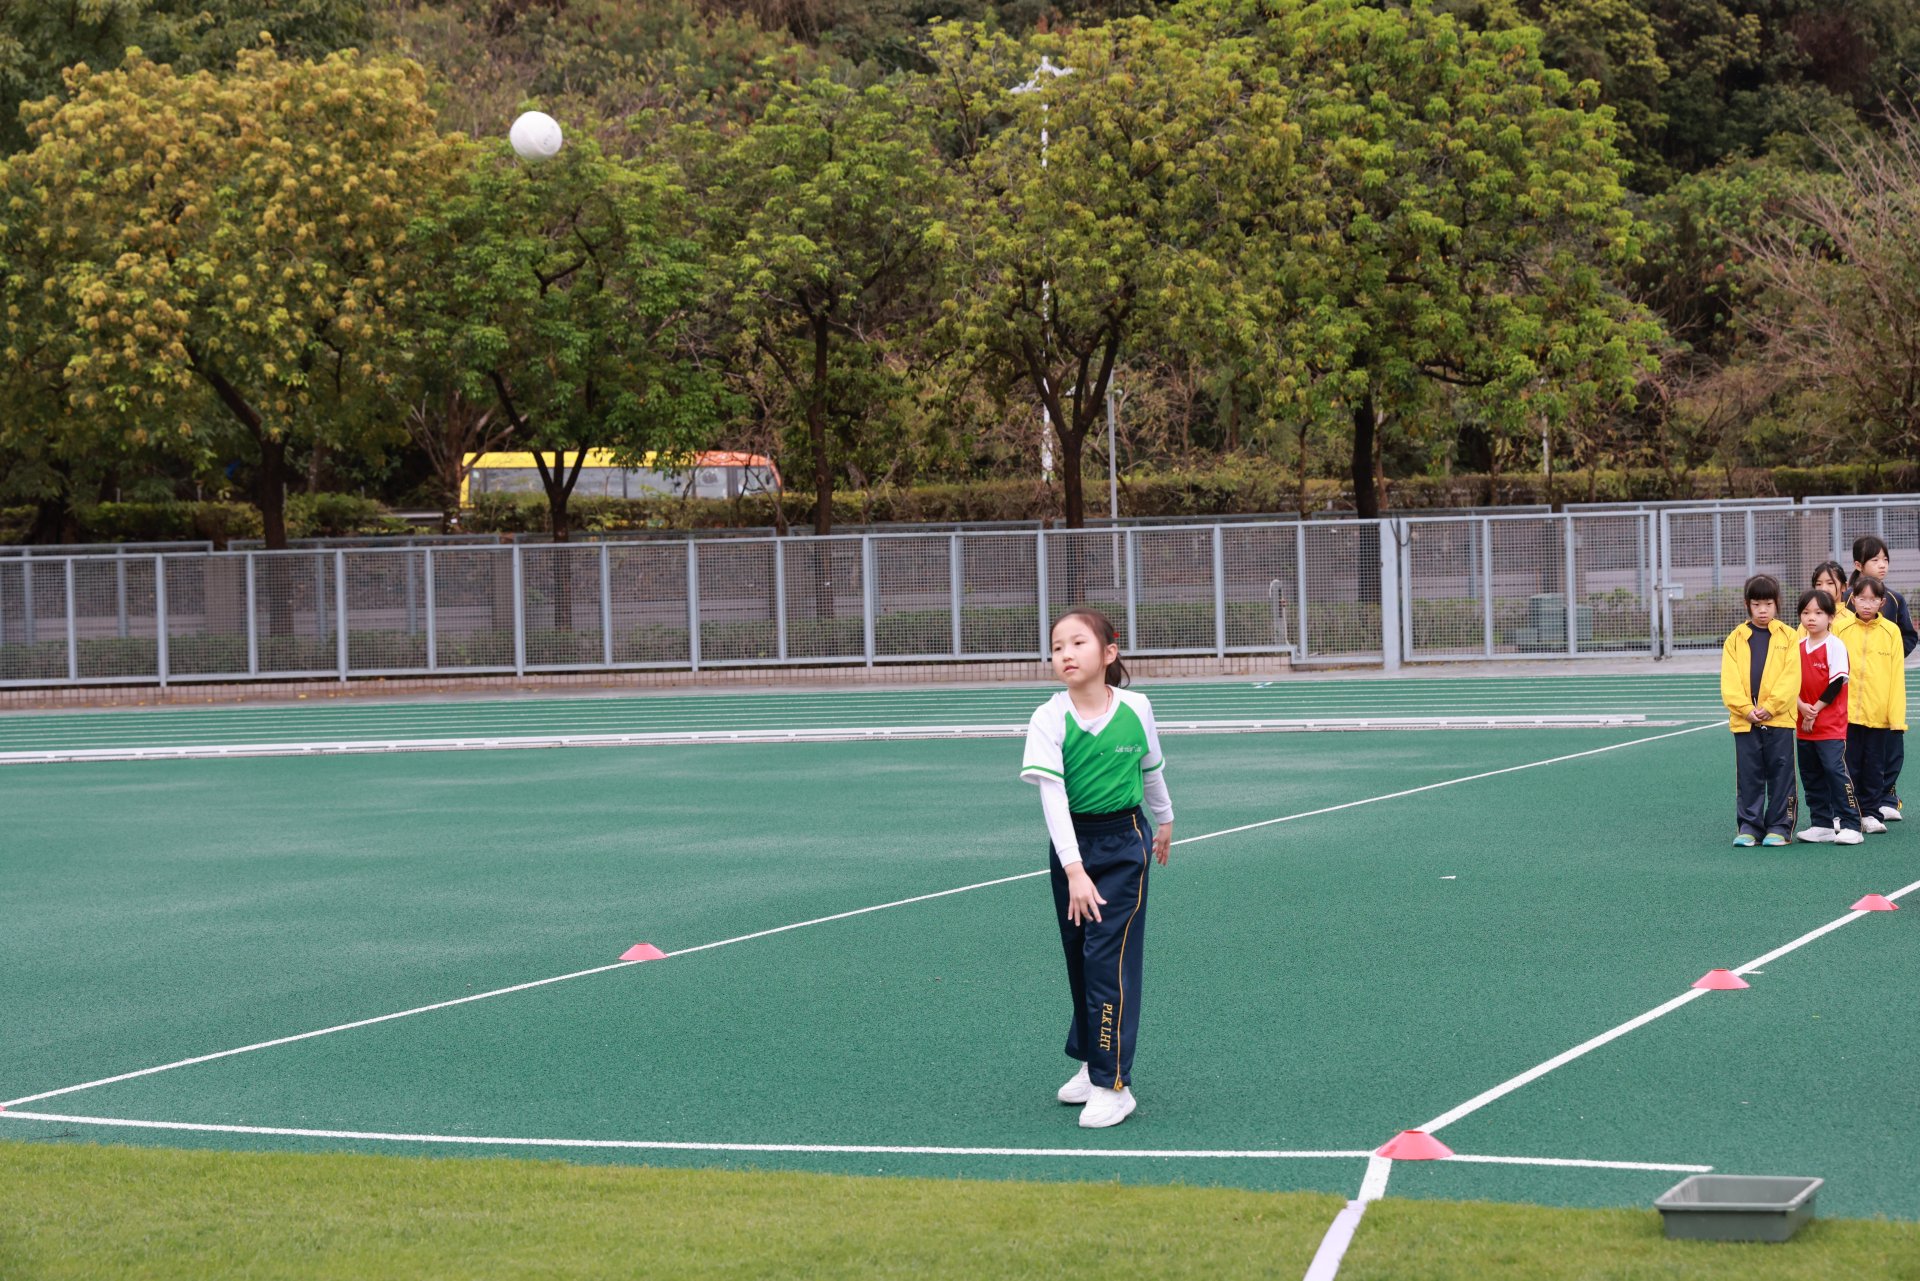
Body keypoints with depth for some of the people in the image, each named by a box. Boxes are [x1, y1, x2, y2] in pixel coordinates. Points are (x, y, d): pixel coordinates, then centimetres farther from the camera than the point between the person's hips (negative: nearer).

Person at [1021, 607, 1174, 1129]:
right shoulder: (1050, 720, -12)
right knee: (1080, 960, 11)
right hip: (1071, 846, 2)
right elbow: (1052, 794, -20)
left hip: (1124, 844, -2)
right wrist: (1074, 870, -28)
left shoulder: (1136, 709, -9)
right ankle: (1092, 1063, 27)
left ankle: (1113, 1085, -4)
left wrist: (1164, 821, 26)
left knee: (1110, 959, -8)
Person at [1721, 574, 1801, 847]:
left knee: (1780, 774, 2)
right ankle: (1748, 826, 11)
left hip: (1779, 719, -2)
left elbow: (1791, 677, -6)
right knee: (1748, 776, 5)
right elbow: (1729, 680, 1)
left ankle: (1778, 826, 9)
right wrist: (1747, 709, -11)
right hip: (1744, 720, 2)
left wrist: (1770, 707, -13)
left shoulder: (1788, 637, 2)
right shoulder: (1735, 639, 7)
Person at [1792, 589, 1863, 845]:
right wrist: (1802, 706, -8)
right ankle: (1822, 824, 18)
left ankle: (1850, 826, -11)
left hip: (1831, 725, -6)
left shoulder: (1835, 646, -8)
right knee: (1811, 774, 9)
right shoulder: (1798, 646, 9)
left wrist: (1815, 710, -11)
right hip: (1804, 725, 6)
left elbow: (1837, 683, -12)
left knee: (1835, 769, -13)